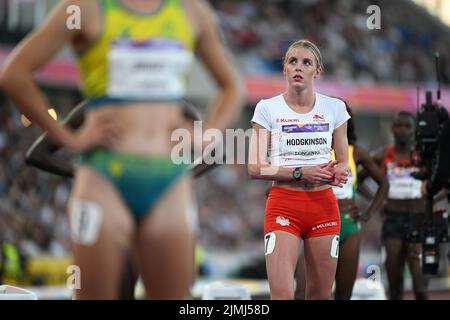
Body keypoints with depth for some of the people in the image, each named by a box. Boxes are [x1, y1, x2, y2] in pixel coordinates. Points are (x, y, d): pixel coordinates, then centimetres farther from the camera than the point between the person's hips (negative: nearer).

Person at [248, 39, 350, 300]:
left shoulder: (334, 107, 5)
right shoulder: (268, 108, -1)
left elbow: (343, 161, 12)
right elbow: (255, 168, -4)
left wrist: (338, 173, -12)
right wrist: (300, 173, -17)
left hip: (324, 205, 2)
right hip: (283, 205, -2)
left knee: (321, 295, 4)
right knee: (282, 294, -16)